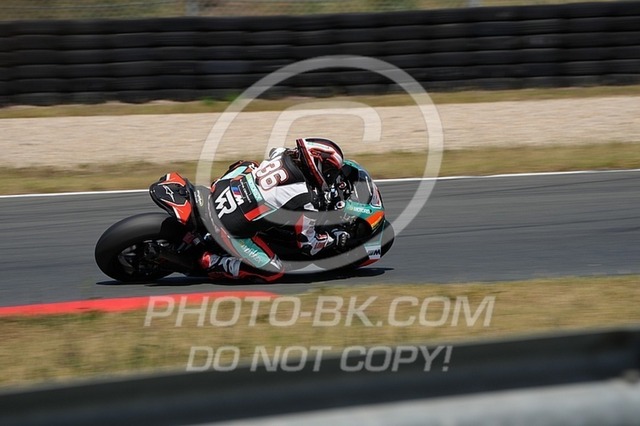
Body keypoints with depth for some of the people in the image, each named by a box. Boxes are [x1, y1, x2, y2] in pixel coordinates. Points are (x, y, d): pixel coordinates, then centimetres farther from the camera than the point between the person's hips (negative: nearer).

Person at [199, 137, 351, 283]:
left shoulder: (282, 153, -1)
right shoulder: (305, 201, -19)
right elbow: (308, 245, -7)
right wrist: (334, 238, 11)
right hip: (232, 231, -7)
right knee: (273, 272, 5)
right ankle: (213, 263, 2)